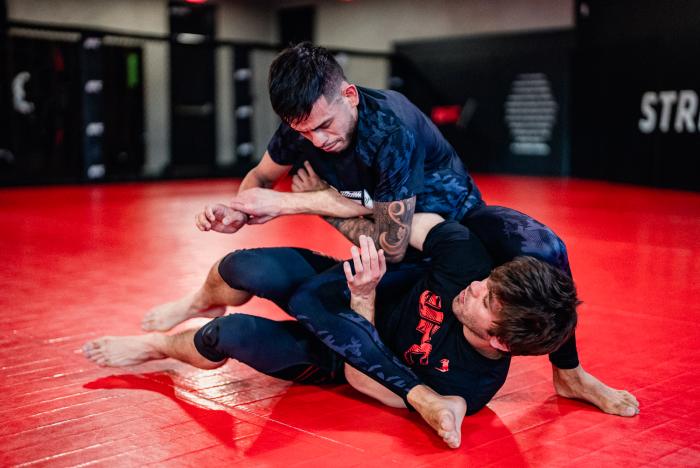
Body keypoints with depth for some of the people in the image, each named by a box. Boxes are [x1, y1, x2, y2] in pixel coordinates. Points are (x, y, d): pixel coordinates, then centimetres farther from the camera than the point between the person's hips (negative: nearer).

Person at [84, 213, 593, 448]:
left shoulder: (471, 385, -30)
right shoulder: (468, 261, -28)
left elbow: (358, 372, -23)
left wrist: (363, 298, -35)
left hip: (331, 354, -3)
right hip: (337, 282, 3)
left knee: (236, 334, -28)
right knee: (245, 269, -25)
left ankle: (160, 346, 11)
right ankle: (197, 304, 17)